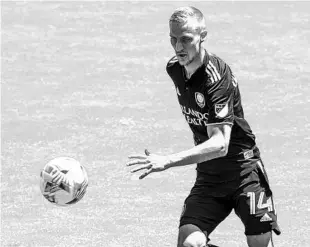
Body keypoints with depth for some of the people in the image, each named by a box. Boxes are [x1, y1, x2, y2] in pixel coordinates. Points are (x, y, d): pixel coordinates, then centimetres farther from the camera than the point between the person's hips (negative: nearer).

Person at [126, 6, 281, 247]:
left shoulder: (217, 76, -24)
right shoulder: (174, 69, 0)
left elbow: (220, 144, -32)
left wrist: (167, 162, -41)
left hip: (243, 170, -5)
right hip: (208, 177, 5)